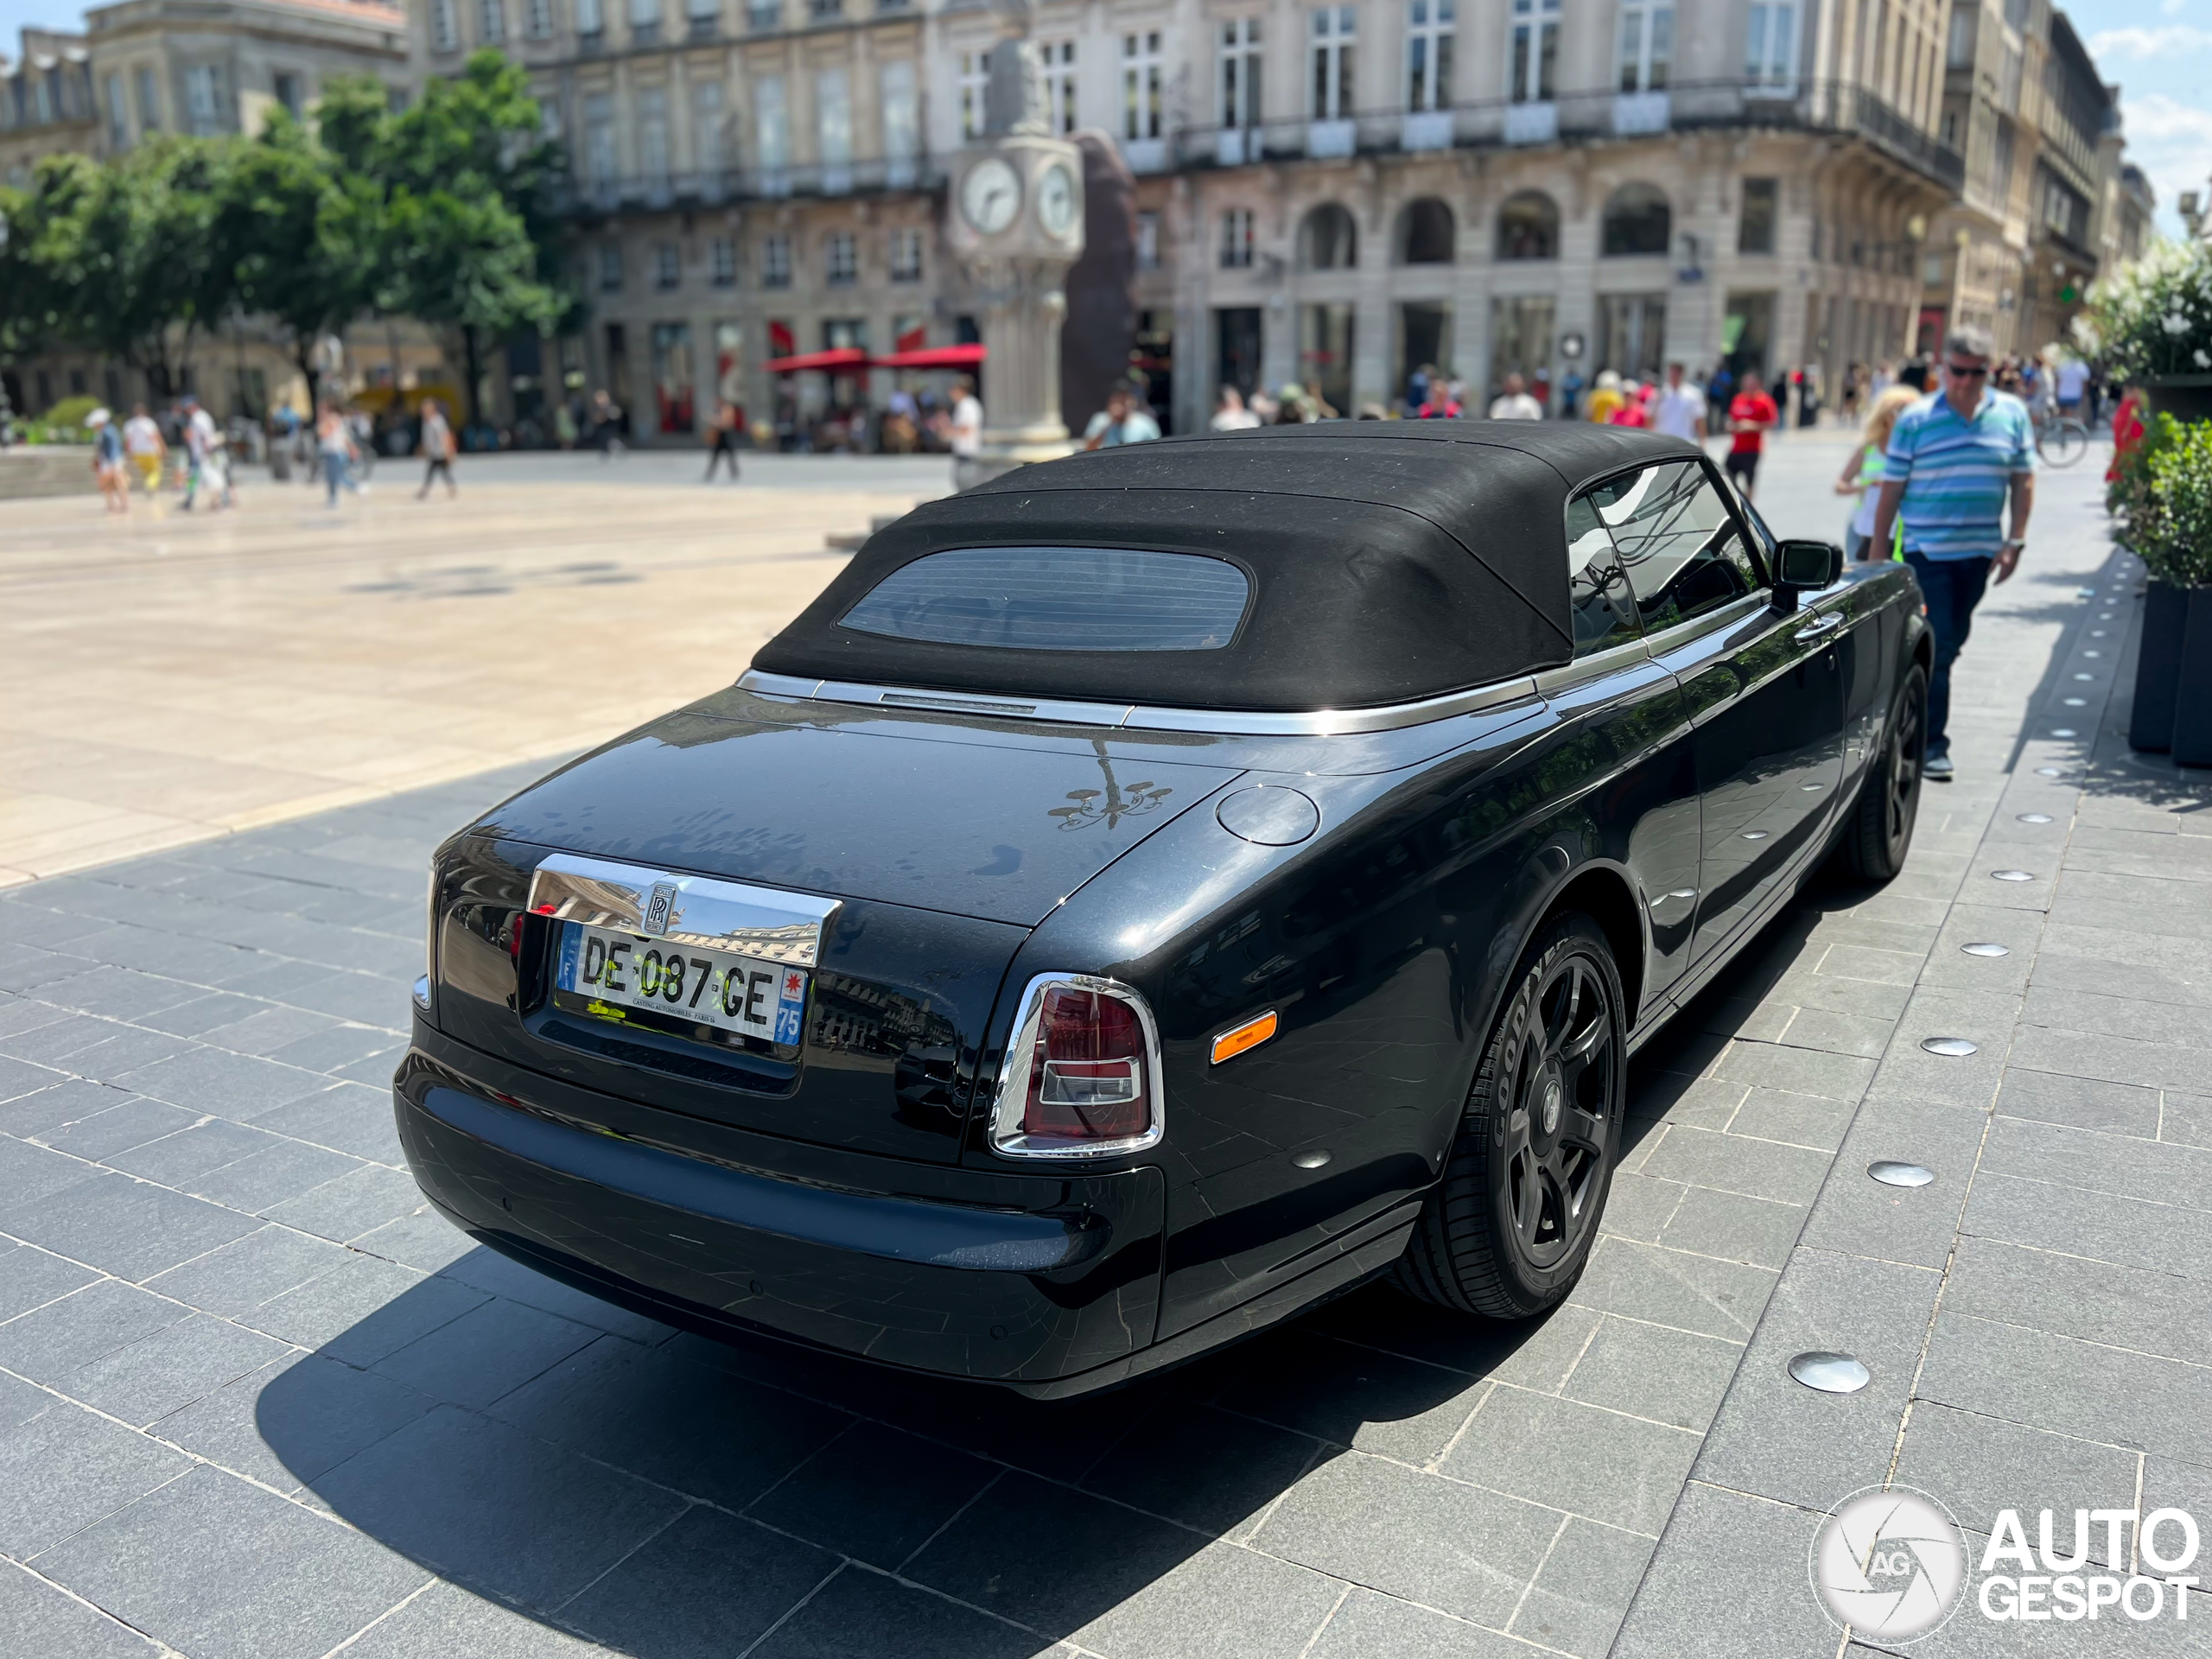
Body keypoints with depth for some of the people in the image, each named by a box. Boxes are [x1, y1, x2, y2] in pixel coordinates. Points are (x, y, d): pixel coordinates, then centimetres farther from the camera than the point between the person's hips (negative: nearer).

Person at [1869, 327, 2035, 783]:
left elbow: (2023, 481, 8)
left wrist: (2015, 541, -1)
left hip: (1980, 552, 4)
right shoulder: (1915, 419, -5)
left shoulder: (2012, 415, 4)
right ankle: (1932, 745, -2)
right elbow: (1891, 490, -2)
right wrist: (1877, 553, -2)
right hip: (1927, 552, -4)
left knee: (1950, 643, 13)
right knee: (1936, 645, -8)